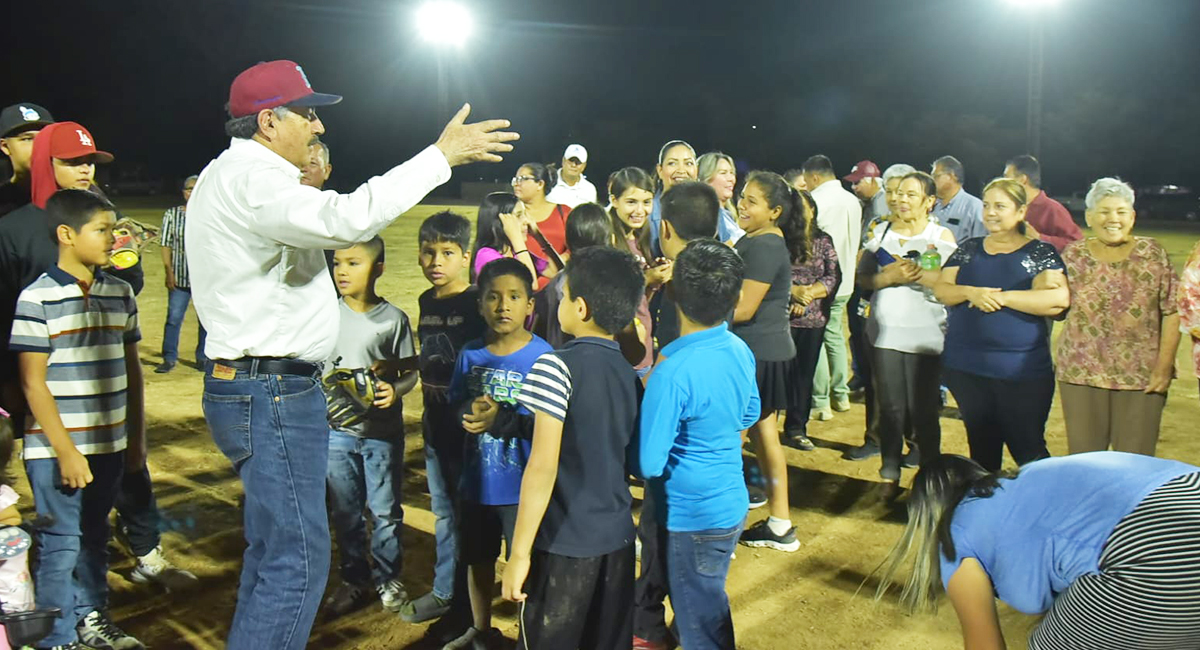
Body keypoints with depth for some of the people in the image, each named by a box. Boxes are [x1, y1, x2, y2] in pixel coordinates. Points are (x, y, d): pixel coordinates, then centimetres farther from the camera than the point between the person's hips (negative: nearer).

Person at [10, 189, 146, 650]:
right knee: (61, 545, 4)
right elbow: (33, 384, -11)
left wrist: (137, 438, 11)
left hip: (109, 445, 5)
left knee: (95, 537, 18)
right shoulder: (38, 299, -11)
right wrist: (65, 452, -13)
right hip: (56, 449, -5)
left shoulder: (120, 293, 5)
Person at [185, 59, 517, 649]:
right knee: (299, 556, -7)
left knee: (274, 545, 20)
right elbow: (349, 219, -32)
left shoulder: (231, 175, 18)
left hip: (260, 387, 11)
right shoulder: (249, 178, -17)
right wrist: (441, 155, -27)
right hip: (271, 394, -11)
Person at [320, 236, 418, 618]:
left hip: (382, 431, -2)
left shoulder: (393, 319, -7)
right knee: (345, 511, 13)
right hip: (337, 431, 2)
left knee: (385, 511, 7)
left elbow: (410, 371, -3)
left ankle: (387, 578, 27)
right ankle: (354, 580, 30)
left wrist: (395, 391, -22)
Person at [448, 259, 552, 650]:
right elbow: (456, 406, 6)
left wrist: (502, 418, -26)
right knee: (477, 558, 21)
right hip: (476, 481, 5)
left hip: (522, 484, -5)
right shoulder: (471, 354, 1)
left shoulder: (542, 357, -14)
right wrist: (472, 412, -16)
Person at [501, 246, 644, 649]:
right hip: (618, 540, 6)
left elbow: (542, 468, -19)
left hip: (563, 544, -6)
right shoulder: (631, 374, 4)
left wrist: (520, 552, -13)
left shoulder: (556, 367, -15)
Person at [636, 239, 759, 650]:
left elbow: (648, 464, -24)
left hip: (692, 517, -7)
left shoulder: (672, 373, -29)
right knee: (710, 609, 27)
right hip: (730, 505, 8)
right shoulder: (740, 350, -6)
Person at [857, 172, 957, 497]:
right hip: (886, 332, 2)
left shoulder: (941, 235, 3)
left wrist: (907, 271, -15)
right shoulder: (881, 232, 11)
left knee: (923, 410, 2)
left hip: (926, 335, -2)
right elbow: (863, 278, 5)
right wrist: (890, 277, -12)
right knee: (890, 408, 5)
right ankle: (890, 476, 16)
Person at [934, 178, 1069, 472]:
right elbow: (941, 290, 3)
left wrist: (1002, 297, -17)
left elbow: (1058, 299, -16)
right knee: (981, 447, 16)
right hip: (966, 367, 4)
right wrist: (971, 293, -16)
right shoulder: (969, 249, 11)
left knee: (1028, 450, 1)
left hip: (1023, 372, -4)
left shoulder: (1040, 253, -2)